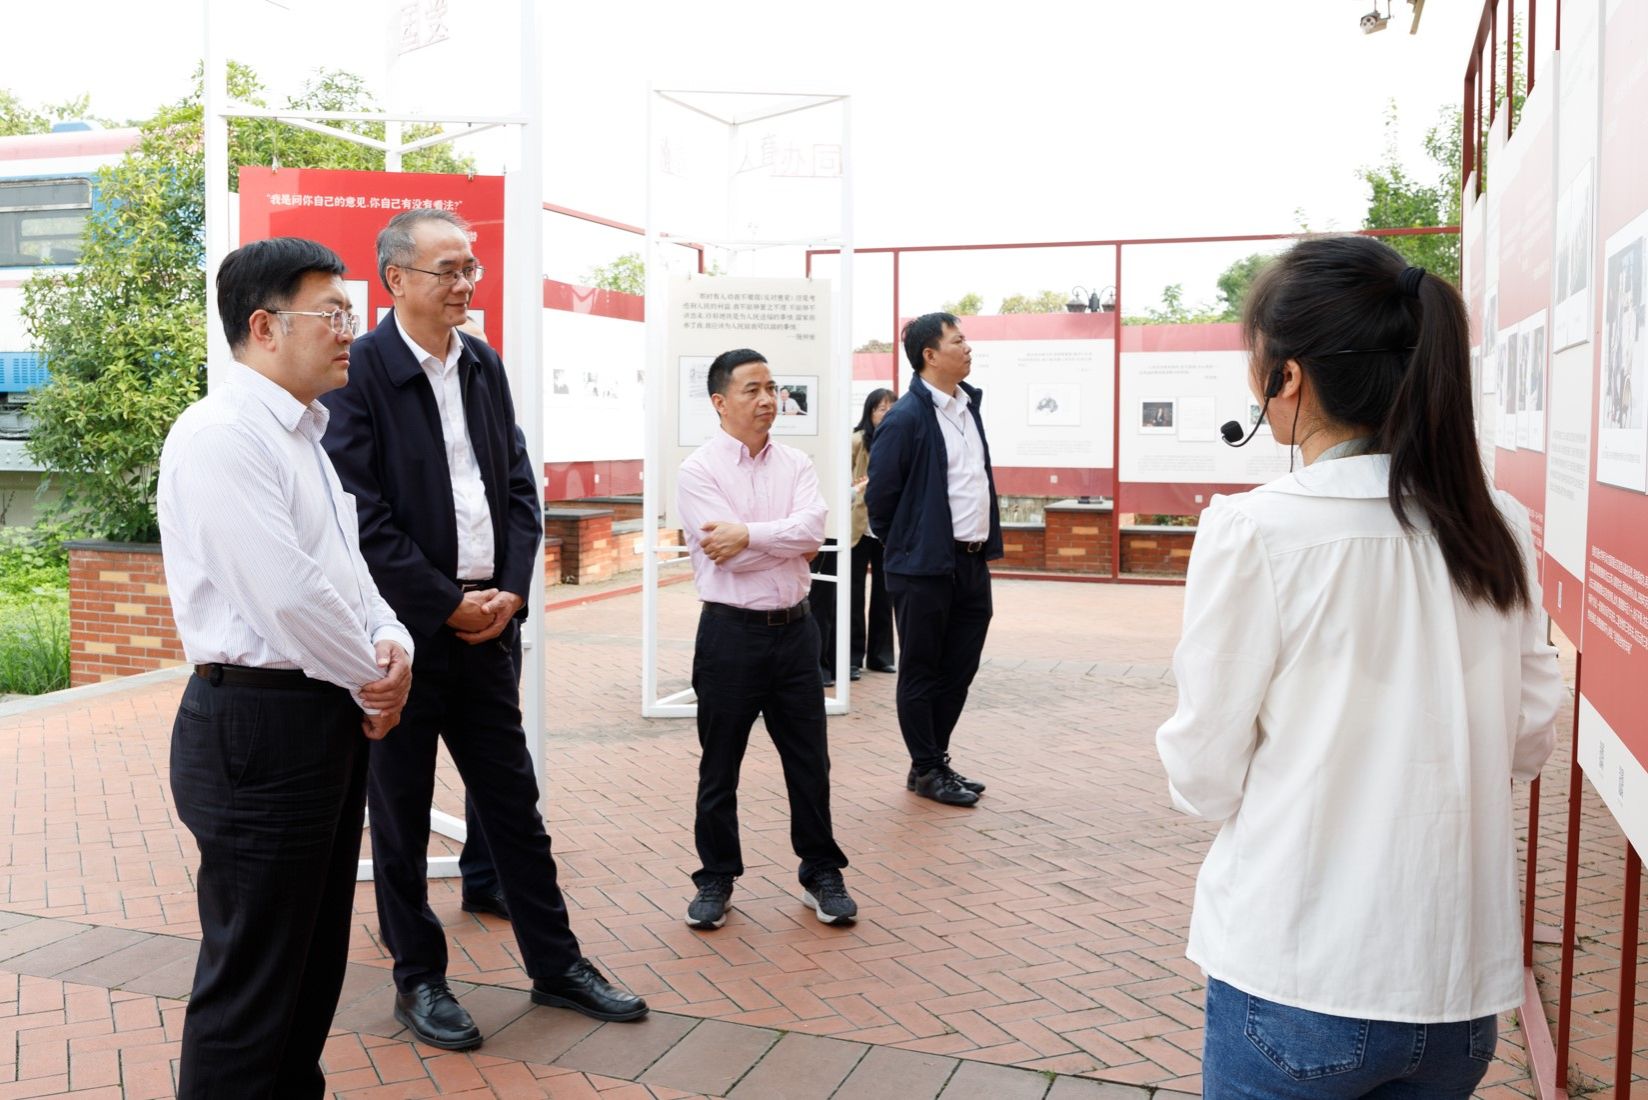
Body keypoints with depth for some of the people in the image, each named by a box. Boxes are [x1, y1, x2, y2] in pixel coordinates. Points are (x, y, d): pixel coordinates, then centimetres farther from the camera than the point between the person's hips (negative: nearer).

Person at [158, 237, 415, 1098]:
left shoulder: (299, 434, 15)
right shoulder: (221, 436, -17)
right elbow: (287, 592, -23)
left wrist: (390, 641, -2)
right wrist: (374, 679, -9)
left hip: (330, 719, 10)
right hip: (260, 726, -10)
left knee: (315, 960, 20)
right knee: (251, 979, 1)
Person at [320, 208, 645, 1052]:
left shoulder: (484, 365, 9)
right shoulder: (358, 371, -10)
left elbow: (520, 485, 9)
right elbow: (361, 515, -15)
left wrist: (511, 589, -3)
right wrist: (447, 604, -14)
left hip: (487, 620, 6)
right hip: (401, 626, -5)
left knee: (513, 799, 13)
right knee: (401, 813, 10)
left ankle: (556, 965, 25)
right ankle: (418, 979, 25)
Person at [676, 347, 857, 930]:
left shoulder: (795, 464, 6)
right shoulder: (698, 471, -6)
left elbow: (811, 529, -11)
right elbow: (727, 554, -17)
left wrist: (748, 535, -16)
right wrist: (788, 540, -7)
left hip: (794, 627, 4)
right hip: (731, 633, -3)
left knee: (809, 761, 11)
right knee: (719, 768, 9)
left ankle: (821, 873, 25)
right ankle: (716, 878, 25)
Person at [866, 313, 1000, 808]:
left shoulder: (969, 404, 10)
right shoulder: (906, 418, -14)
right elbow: (880, 495, -10)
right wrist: (901, 547, 1)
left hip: (972, 562, 8)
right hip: (925, 567, -8)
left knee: (959, 670, 14)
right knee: (922, 673, 6)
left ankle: (938, 761, 28)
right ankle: (926, 771, 18)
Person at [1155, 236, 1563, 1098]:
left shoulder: (1252, 532, -18)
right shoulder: (1500, 529, -2)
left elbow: (1204, 779, -12)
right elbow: (1529, 742, 8)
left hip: (1297, 988, -4)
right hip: (1462, 985, 4)